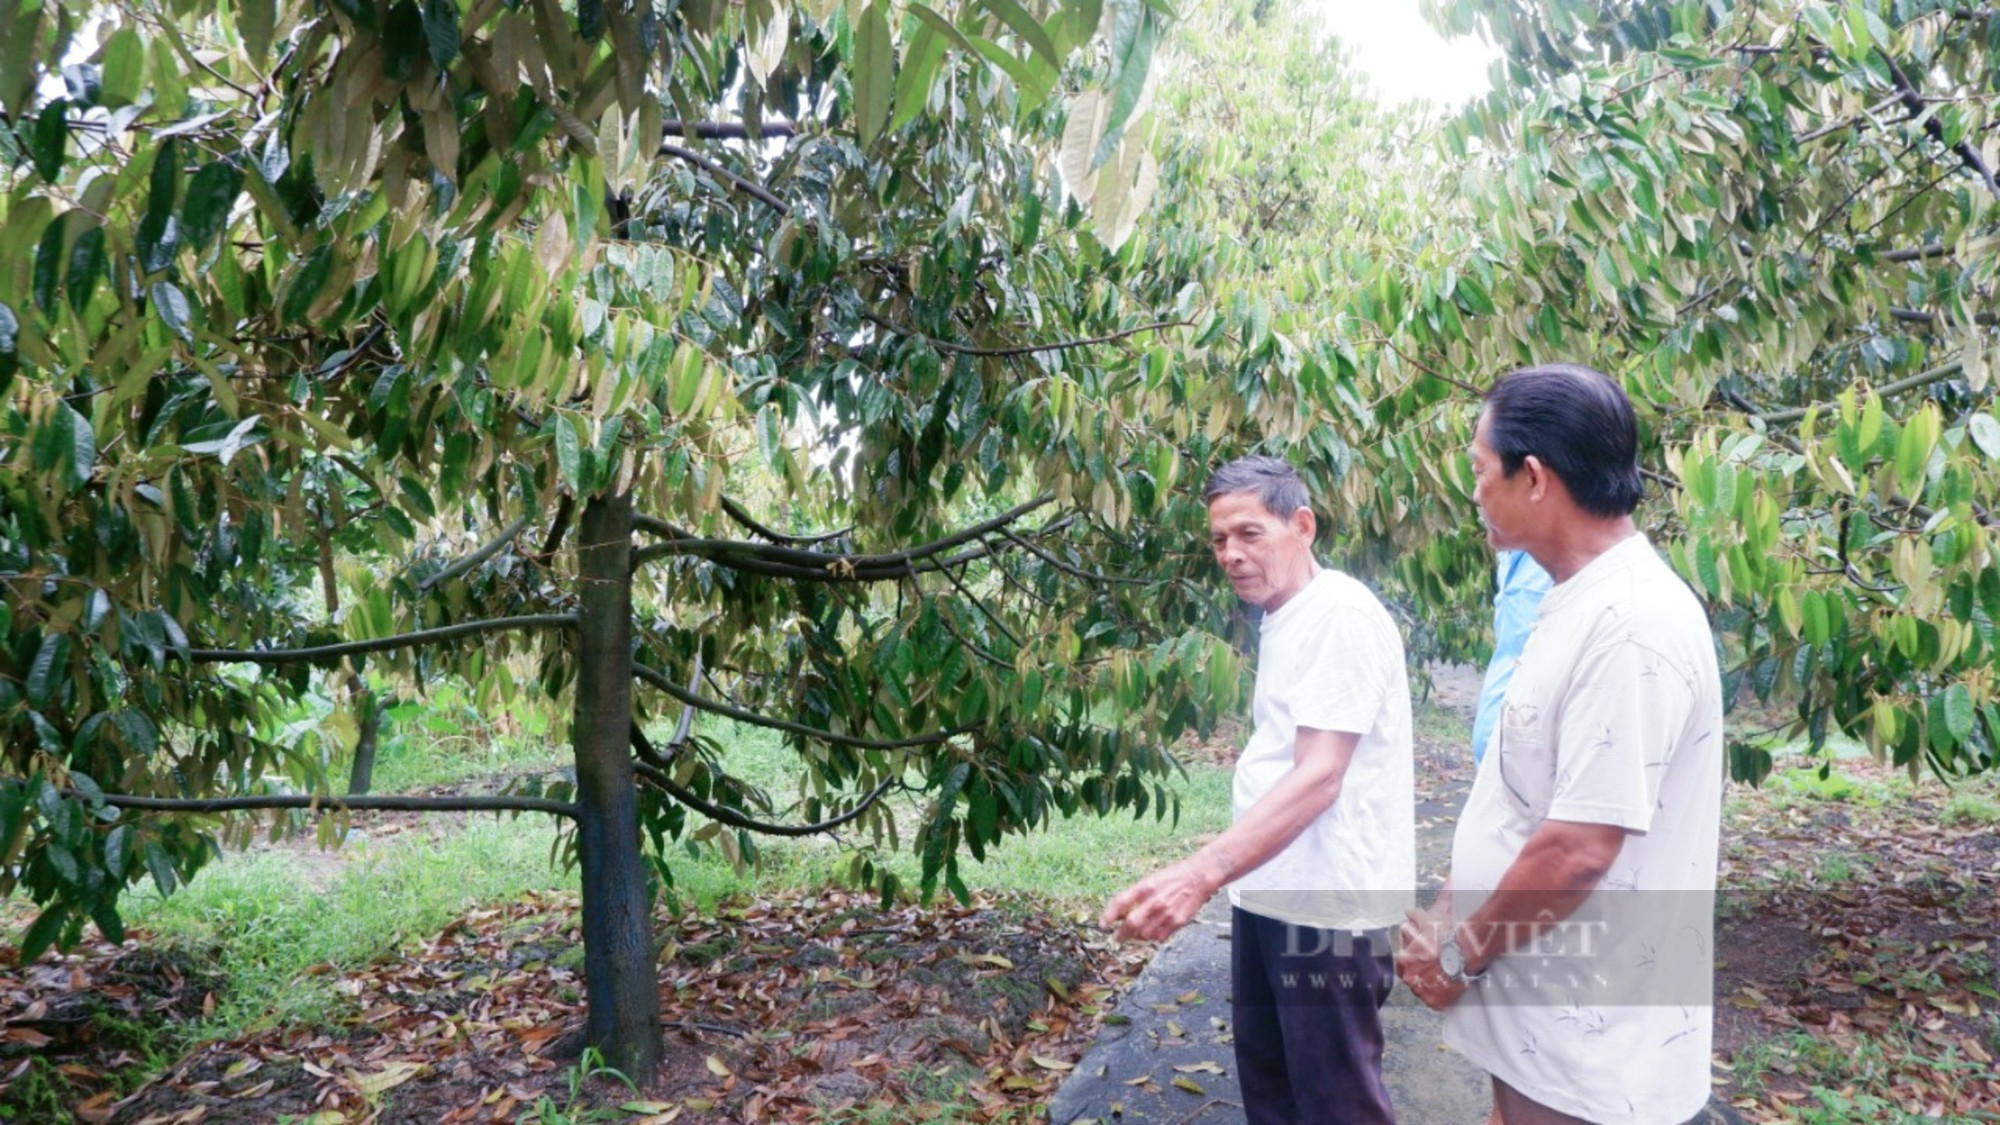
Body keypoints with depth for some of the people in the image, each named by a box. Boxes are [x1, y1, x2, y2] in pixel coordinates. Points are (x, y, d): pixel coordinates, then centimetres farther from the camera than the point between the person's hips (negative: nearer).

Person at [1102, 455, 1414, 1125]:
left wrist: (1202, 873, -38)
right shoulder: (1280, 617, 11)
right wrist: (1223, 874, 13)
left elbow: (1318, 778, -28)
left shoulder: (1340, 616, -18)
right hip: (1268, 894, 9)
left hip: (1329, 905, -9)